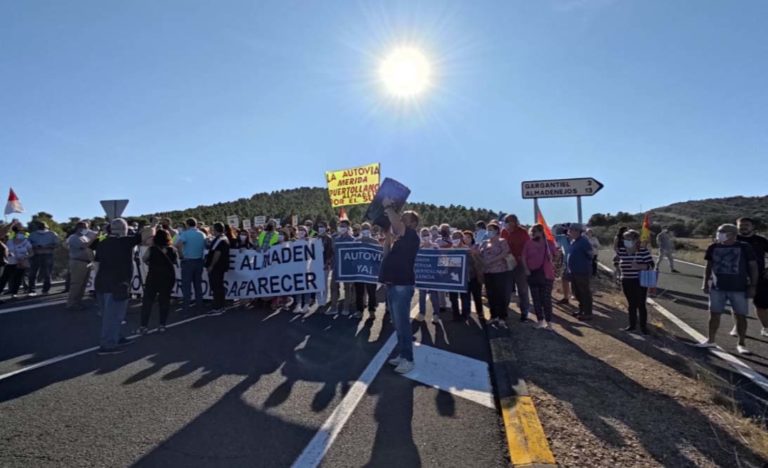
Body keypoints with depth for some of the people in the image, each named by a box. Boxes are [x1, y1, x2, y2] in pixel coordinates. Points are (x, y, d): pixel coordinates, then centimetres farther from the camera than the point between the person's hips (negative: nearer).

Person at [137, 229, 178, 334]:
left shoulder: (151, 249, -10)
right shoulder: (172, 250, -5)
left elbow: (144, 259, 5)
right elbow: (175, 261, 9)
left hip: (153, 277, -2)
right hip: (168, 277, 2)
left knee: (147, 301, 8)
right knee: (165, 300, 10)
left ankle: (144, 326, 7)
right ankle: (162, 325, 12)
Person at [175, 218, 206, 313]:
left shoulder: (185, 233, -9)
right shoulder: (202, 234, 8)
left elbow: (178, 245, -24)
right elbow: (205, 247, 8)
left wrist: (182, 254, -13)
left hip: (188, 261, -5)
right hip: (199, 261, 5)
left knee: (186, 285, 0)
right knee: (198, 284, 15)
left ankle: (186, 308, 0)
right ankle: (199, 305, 20)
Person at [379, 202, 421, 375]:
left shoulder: (411, 236, -10)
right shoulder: (398, 236, 14)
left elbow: (397, 225, -26)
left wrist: (388, 206, -14)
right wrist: (386, 212, 9)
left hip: (402, 286, -9)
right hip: (392, 285, 9)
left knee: (402, 324, -4)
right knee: (398, 324, 15)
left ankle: (408, 360, 5)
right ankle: (402, 355, 25)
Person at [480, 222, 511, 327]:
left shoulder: (502, 241, -1)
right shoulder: (485, 242, 16)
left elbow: (505, 253, -16)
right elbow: (480, 254, 15)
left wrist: (492, 260, -21)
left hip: (499, 271, -6)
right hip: (487, 272, 6)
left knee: (501, 295, -3)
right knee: (491, 295, 9)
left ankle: (502, 318, 3)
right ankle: (494, 316, 19)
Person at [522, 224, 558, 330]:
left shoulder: (549, 243, -4)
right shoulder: (528, 243, 2)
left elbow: (555, 256, 3)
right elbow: (524, 257, 4)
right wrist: (526, 269, -5)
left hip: (546, 274, -3)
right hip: (532, 274, 3)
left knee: (546, 299, -1)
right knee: (536, 299, 10)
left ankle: (548, 322, 10)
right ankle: (540, 320, 21)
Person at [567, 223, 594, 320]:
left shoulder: (583, 241, -15)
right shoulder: (573, 241, 13)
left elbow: (589, 255, -17)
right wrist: (570, 270, 18)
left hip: (582, 272, -9)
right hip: (574, 272, 9)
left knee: (585, 293, 0)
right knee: (577, 292, 17)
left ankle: (588, 313, 8)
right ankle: (582, 310, 29)